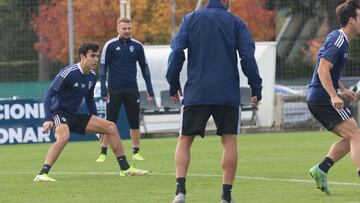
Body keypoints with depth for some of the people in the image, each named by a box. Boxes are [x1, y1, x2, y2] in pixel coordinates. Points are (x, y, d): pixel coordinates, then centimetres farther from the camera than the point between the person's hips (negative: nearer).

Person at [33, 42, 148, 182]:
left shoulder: (92, 76, 7)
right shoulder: (68, 73, -18)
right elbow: (49, 95, -20)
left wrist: (97, 124, 23)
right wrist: (48, 119, -30)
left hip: (75, 116, 8)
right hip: (59, 114, -8)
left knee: (111, 127, 4)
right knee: (63, 136, -39)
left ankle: (125, 168, 12)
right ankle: (42, 174, -39)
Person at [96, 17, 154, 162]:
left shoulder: (137, 46, 4)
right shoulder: (110, 45, -3)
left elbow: (144, 67, 11)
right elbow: (103, 67, -1)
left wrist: (150, 89, 8)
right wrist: (104, 89, -8)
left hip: (132, 90, 2)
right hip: (114, 89, -2)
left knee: (134, 122, 3)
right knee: (109, 123, -2)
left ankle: (136, 152, 11)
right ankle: (103, 153, 3)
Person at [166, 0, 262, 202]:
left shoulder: (190, 19, 6)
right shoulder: (236, 22, 4)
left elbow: (176, 52, 0)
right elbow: (248, 56, -3)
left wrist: (173, 85, 7)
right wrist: (256, 89, 2)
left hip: (196, 93, 1)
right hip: (228, 95, -1)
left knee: (185, 140, 9)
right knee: (229, 141, 7)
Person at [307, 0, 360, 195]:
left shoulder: (339, 39, 19)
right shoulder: (338, 40, -14)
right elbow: (323, 70, -23)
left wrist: (343, 90, 20)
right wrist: (334, 96, -30)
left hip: (316, 98, 10)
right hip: (323, 97, -10)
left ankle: (321, 169, 4)